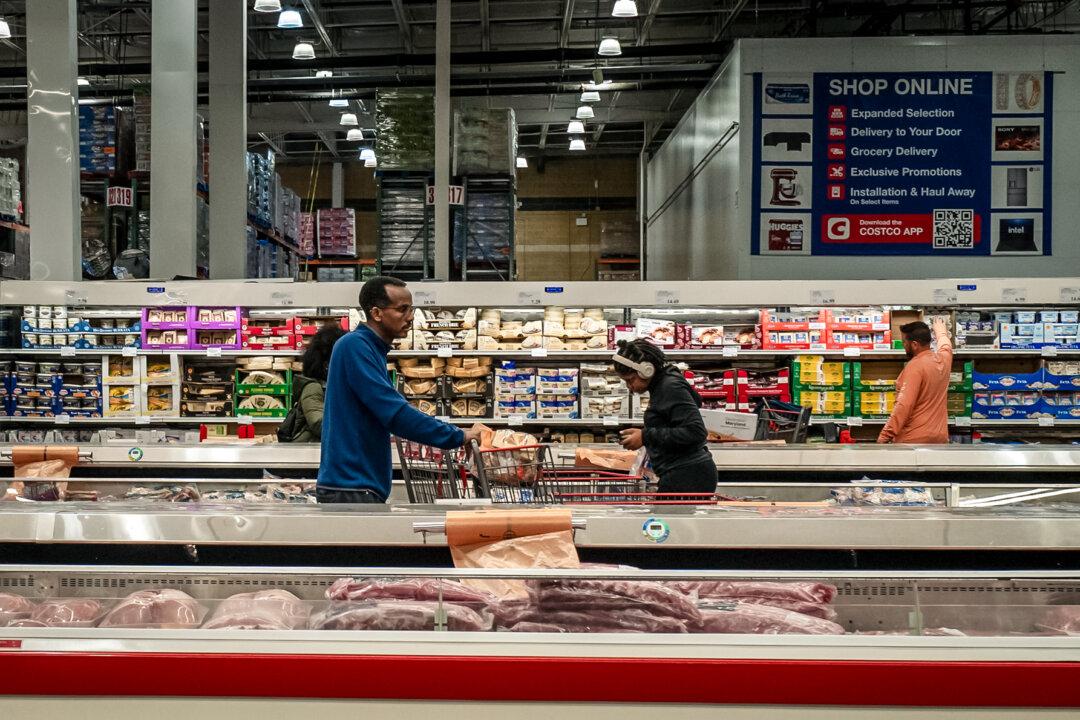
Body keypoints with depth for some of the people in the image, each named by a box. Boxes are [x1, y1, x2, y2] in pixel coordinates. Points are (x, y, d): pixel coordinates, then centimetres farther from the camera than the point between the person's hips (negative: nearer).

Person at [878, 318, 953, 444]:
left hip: (913, 439, -8)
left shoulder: (915, 366, -16)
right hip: (939, 437, 8)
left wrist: (885, 436, -21)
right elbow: (945, 345, 34)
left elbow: (903, 406, -23)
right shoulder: (944, 359, 7)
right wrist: (941, 331, 56)